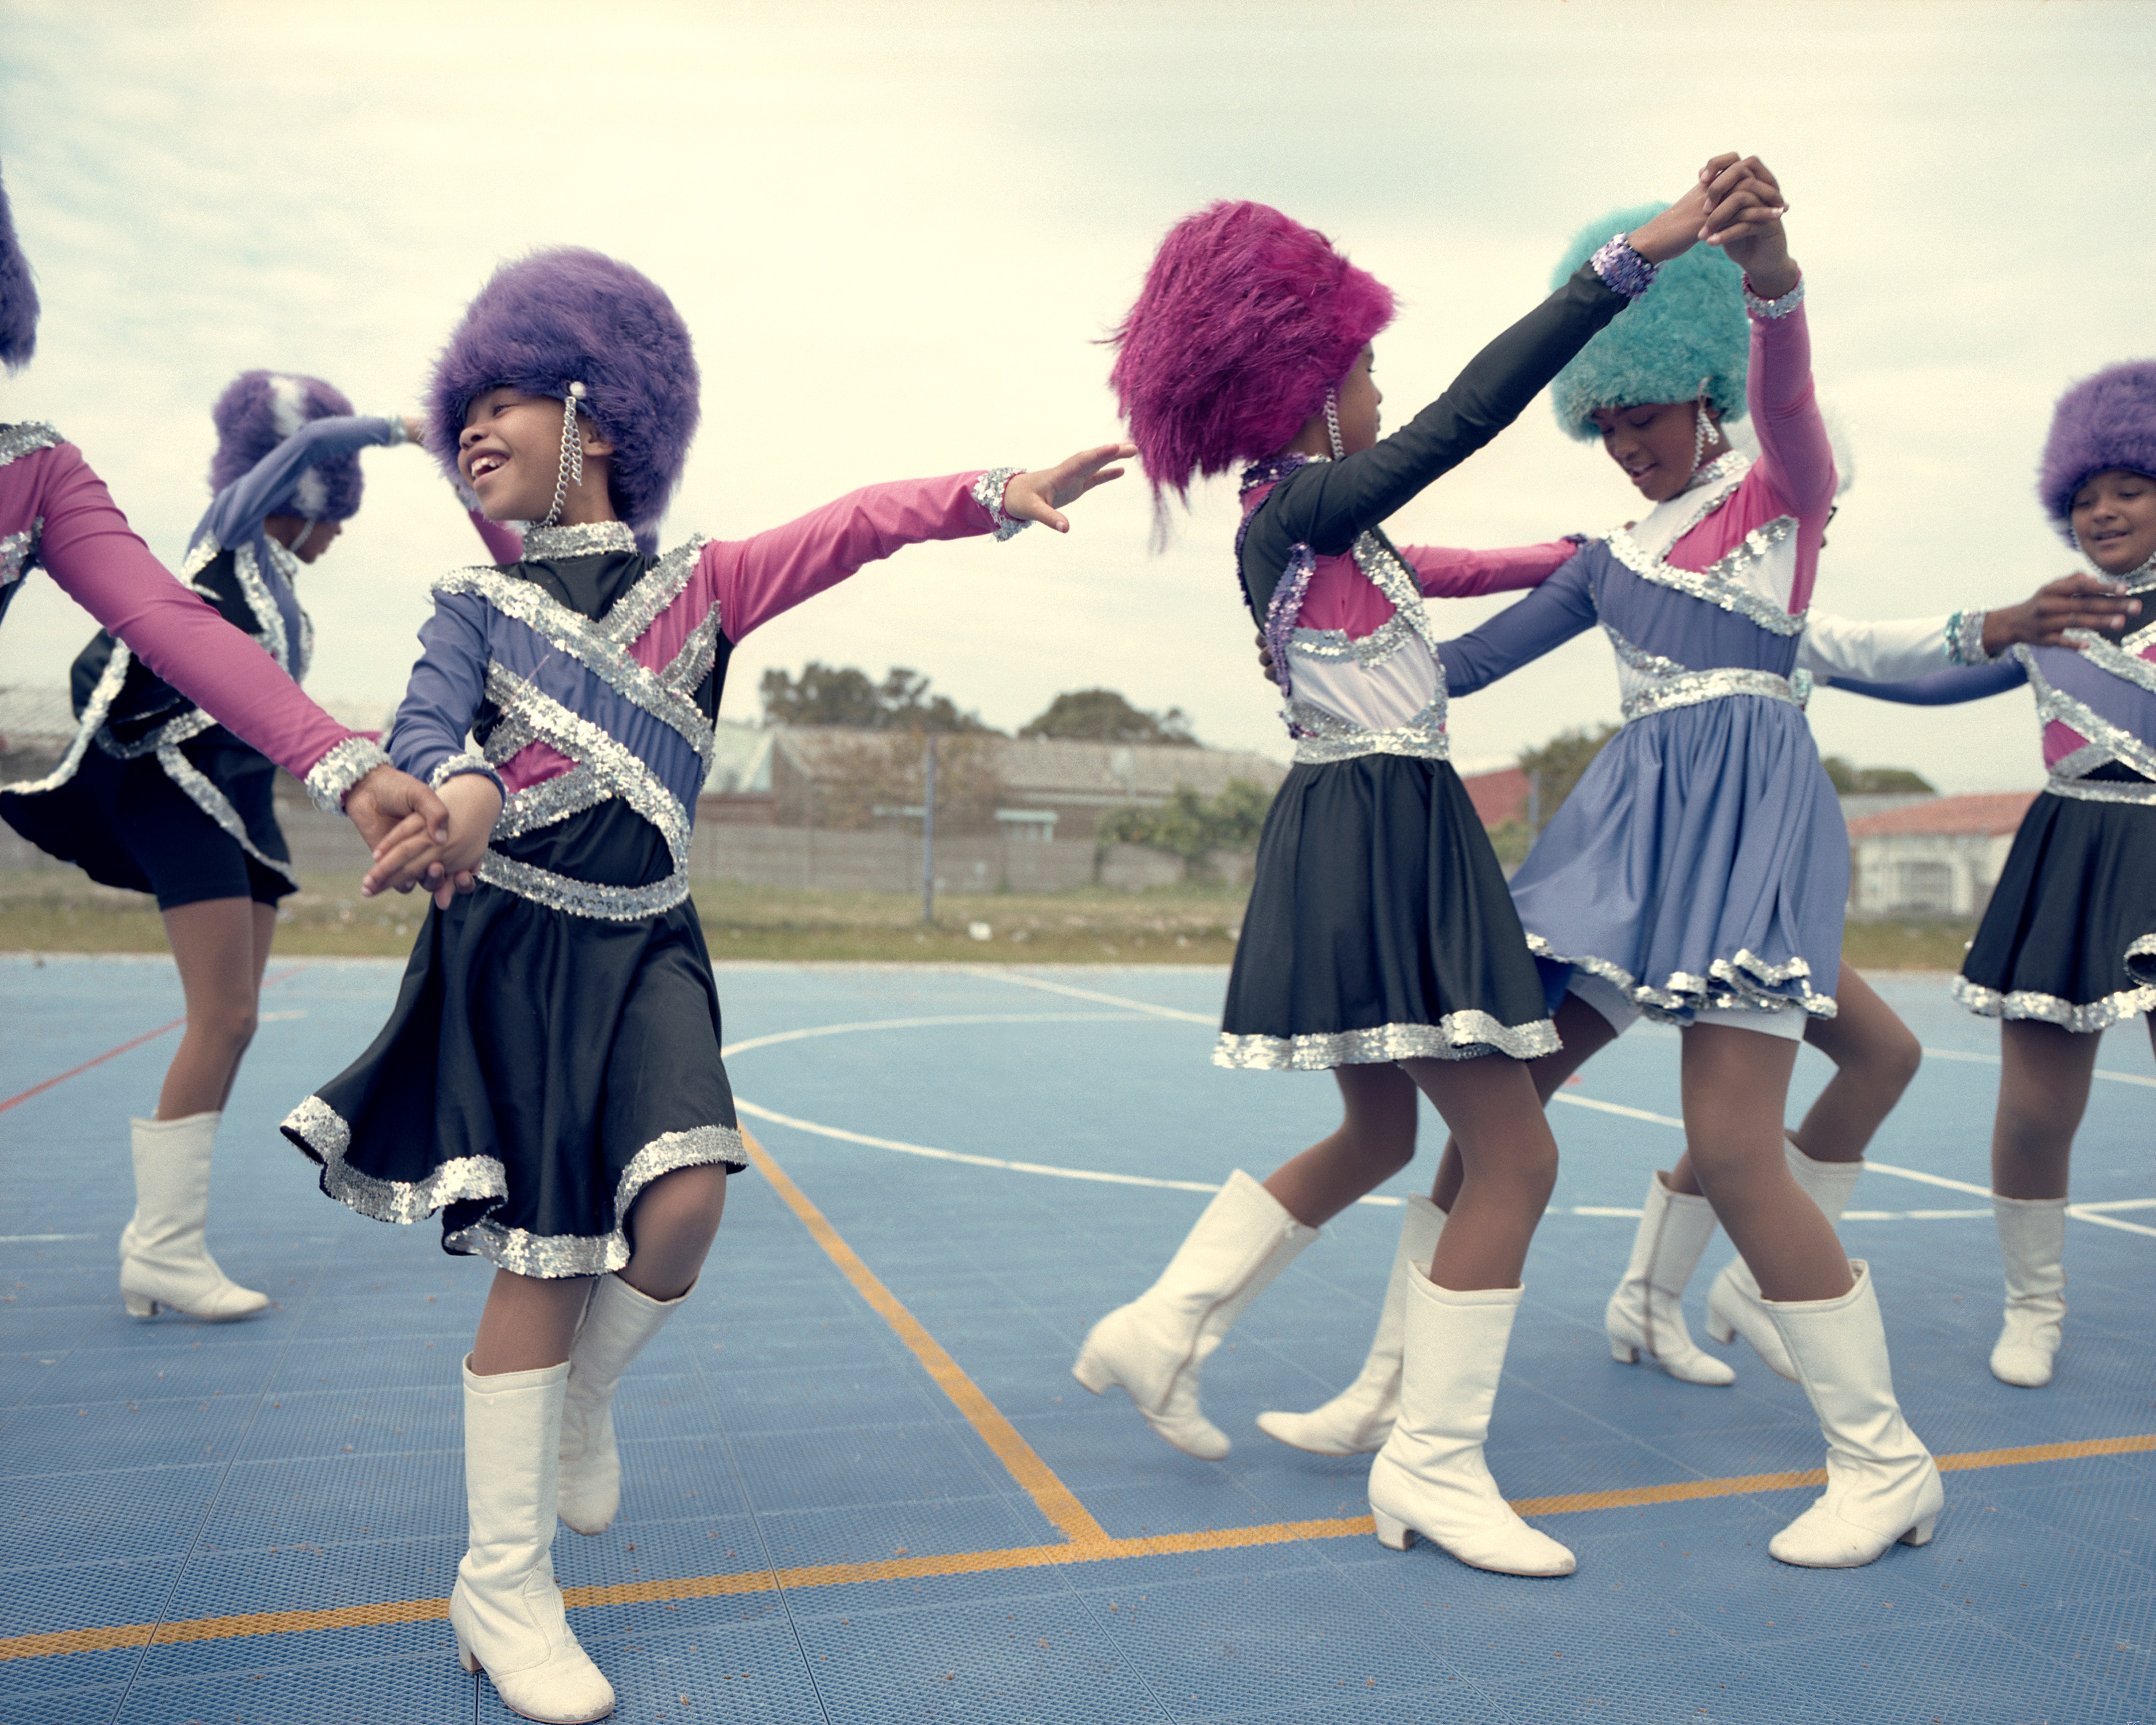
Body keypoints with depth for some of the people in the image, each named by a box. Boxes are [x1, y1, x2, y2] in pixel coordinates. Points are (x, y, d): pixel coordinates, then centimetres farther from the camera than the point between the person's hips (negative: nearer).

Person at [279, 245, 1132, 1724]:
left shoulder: (700, 583, 6)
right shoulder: (478, 600, 6)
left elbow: (852, 528, -6)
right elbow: (424, 731, -10)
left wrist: (1000, 492, -19)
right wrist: (460, 792, -34)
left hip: (646, 947, 1)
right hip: (518, 941, -1)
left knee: (683, 1203, -18)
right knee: (542, 1255, -1)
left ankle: (584, 1397, 17)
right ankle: (504, 1590, 15)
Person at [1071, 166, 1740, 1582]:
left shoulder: (1305, 526, 15)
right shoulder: (1301, 509, -12)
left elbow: (1406, 578, 31)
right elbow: (1469, 413, -21)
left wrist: (1554, 561, 36)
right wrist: (1634, 259, -21)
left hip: (1380, 839, 11)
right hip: (1377, 840, -11)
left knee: (1376, 1136, 21)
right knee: (1516, 1156, -4)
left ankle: (1163, 1328, 27)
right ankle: (1432, 1465, 8)